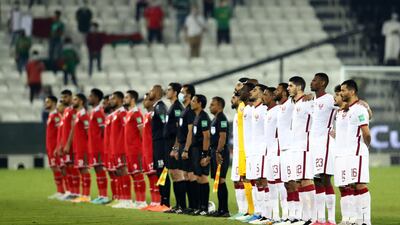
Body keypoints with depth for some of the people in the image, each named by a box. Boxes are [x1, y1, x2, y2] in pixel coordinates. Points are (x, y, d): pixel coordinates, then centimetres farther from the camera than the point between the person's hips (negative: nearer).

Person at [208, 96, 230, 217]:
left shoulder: (222, 119, -11)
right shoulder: (215, 119, 20)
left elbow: (222, 137, -19)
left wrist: (218, 152, -24)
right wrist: (211, 153, 23)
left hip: (220, 153, -10)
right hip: (215, 152, 10)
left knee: (221, 180, -11)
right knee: (218, 181, 10)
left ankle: (224, 210, -11)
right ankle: (221, 209, 14)